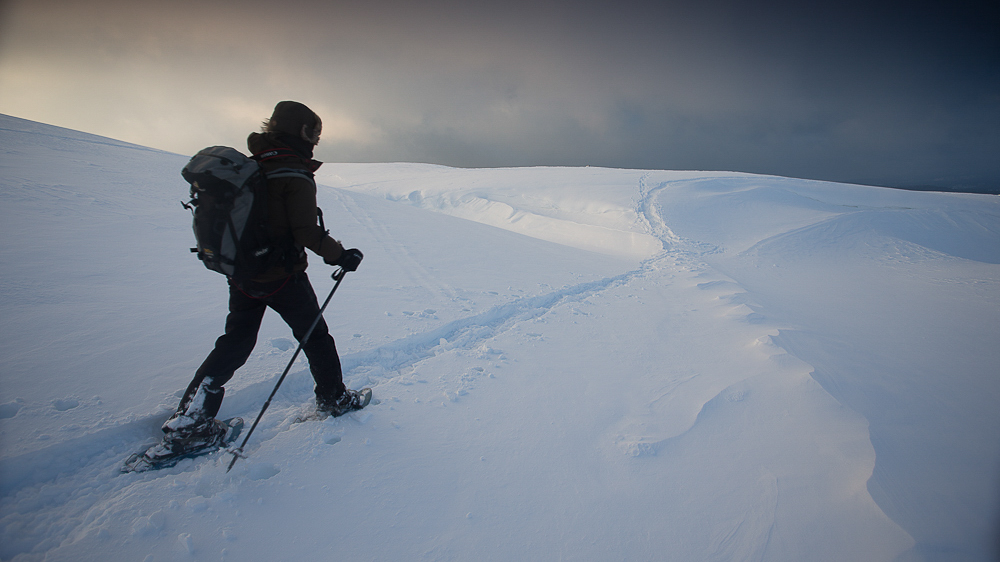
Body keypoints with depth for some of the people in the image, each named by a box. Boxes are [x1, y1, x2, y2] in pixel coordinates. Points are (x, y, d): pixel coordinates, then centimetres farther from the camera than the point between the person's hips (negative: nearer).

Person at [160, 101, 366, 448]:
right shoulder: (296, 177, -18)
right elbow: (308, 233, -23)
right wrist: (341, 255, -9)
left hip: (241, 272, 7)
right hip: (283, 276, -7)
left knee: (235, 342, 16)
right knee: (315, 336, 12)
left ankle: (188, 419, 16)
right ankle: (333, 399, 27)